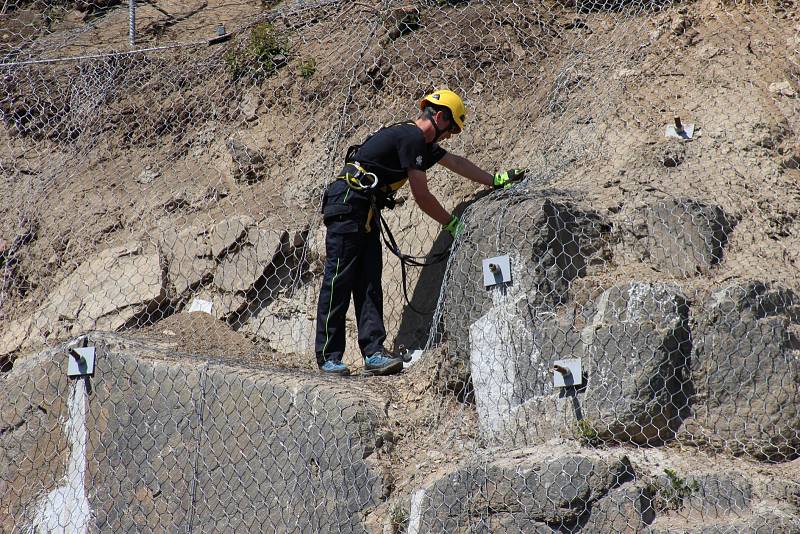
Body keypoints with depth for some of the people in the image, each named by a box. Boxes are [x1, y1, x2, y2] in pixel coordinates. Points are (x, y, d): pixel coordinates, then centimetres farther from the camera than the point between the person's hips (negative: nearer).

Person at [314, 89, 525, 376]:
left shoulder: (421, 142, 18)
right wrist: (452, 224, 0)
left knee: (369, 282, 1)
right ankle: (329, 356, -8)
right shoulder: (411, 138, -13)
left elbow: (455, 162, 32)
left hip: (365, 211, 11)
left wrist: (496, 180, 36)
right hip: (347, 205, -11)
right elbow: (421, 196, -11)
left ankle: (373, 352, -5)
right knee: (339, 280, -8)